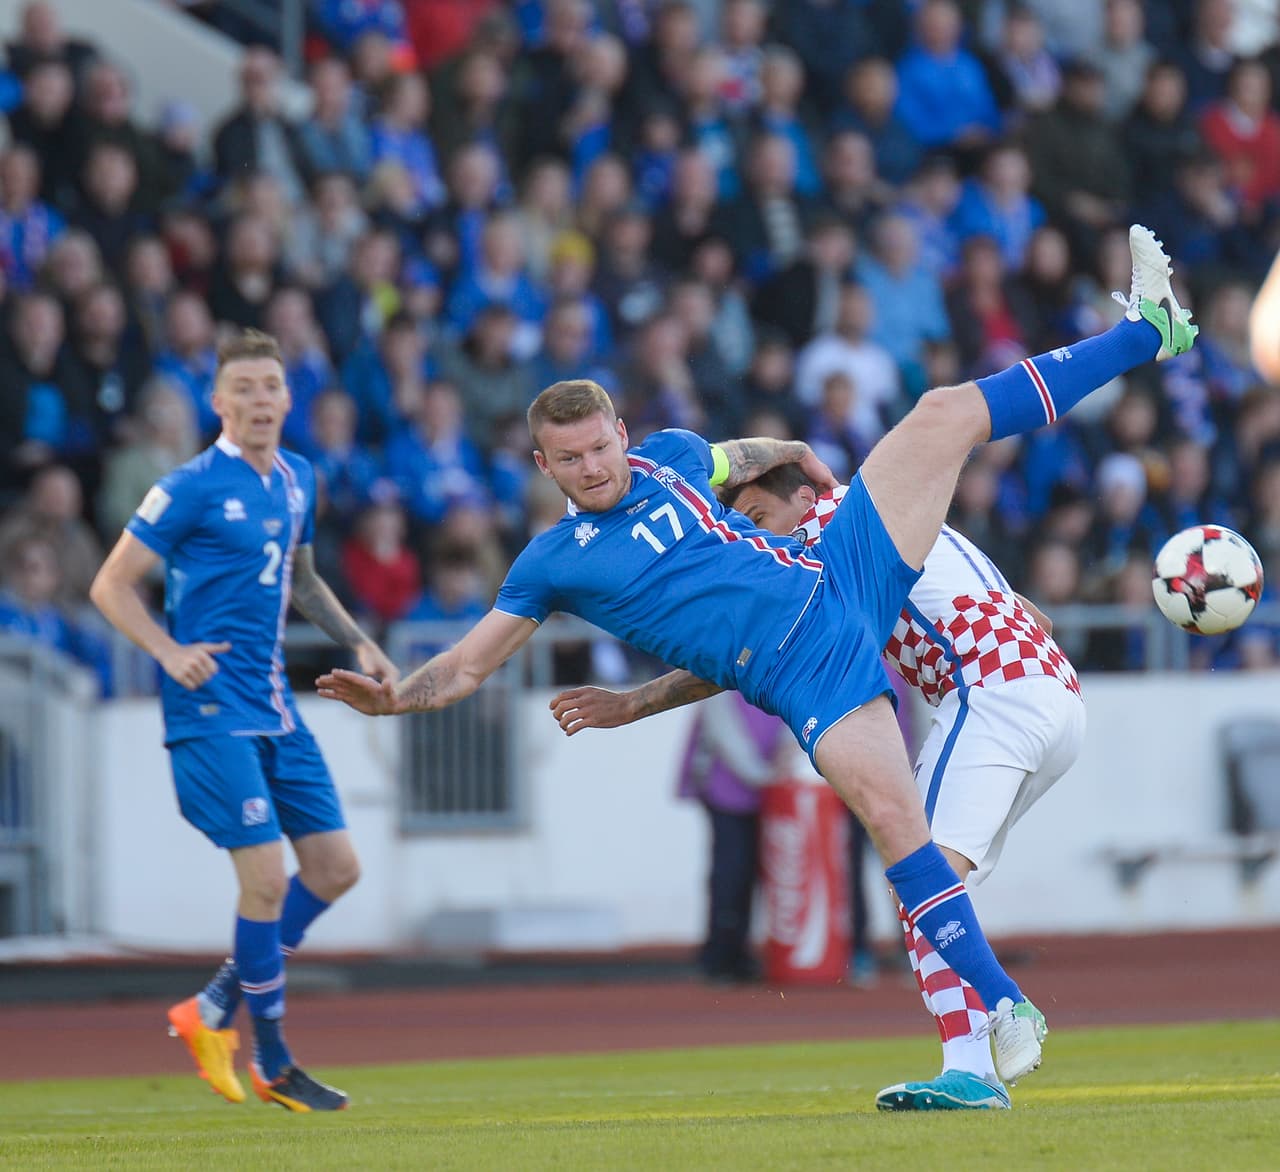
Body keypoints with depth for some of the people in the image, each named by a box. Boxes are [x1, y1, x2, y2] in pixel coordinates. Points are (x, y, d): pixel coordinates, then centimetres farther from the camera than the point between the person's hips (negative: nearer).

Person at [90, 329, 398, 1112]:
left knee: (336, 866, 5)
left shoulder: (297, 480, 11)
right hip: (212, 706, -8)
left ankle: (215, 1010, 18)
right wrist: (171, 651, -22)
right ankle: (274, 1065, 1)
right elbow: (111, 586, -8)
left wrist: (357, 642, 16)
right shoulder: (194, 488, -11)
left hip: (275, 705, 8)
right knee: (266, 876, -12)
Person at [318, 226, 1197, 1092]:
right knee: (892, 817, -25)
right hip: (803, 679, -4)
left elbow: (750, 455, 32)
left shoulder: (670, 457, 9)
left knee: (946, 414, -3)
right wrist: (388, 698, -16)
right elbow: (465, 668, -1)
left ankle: (1148, 332, 6)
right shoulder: (554, 563, 0)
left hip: (842, 581, 4)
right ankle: (1006, 1005, -18)